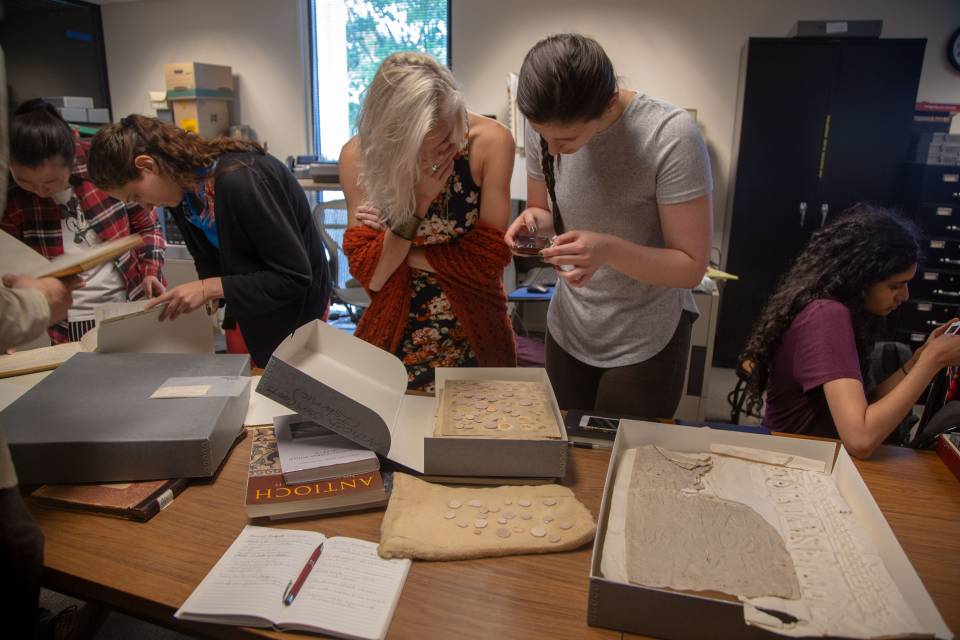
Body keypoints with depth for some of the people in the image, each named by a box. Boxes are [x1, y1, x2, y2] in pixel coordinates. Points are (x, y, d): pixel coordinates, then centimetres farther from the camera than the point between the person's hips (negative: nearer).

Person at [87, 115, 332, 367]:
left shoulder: (239, 180, -31)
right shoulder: (181, 186, -4)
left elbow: (296, 275, -28)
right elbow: (210, 257, 7)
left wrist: (211, 288, -27)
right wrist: (205, 299, -12)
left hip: (293, 310, -7)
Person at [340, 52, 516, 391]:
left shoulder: (490, 141, -18)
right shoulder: (359, 154, -15)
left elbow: (489, 258, -16)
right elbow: (370, 275, -15)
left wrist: (396, 251, -16)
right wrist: (416, 203, -27)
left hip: (476, 337, 0)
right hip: (395, 338, 1)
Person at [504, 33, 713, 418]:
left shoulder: (672, 136, -25)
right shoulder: (545, 127, -10)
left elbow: (691, 267, -20)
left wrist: (609, 249, -36)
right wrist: (532, 221, -17)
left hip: (645, 342, -4)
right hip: (567, 331, 5)